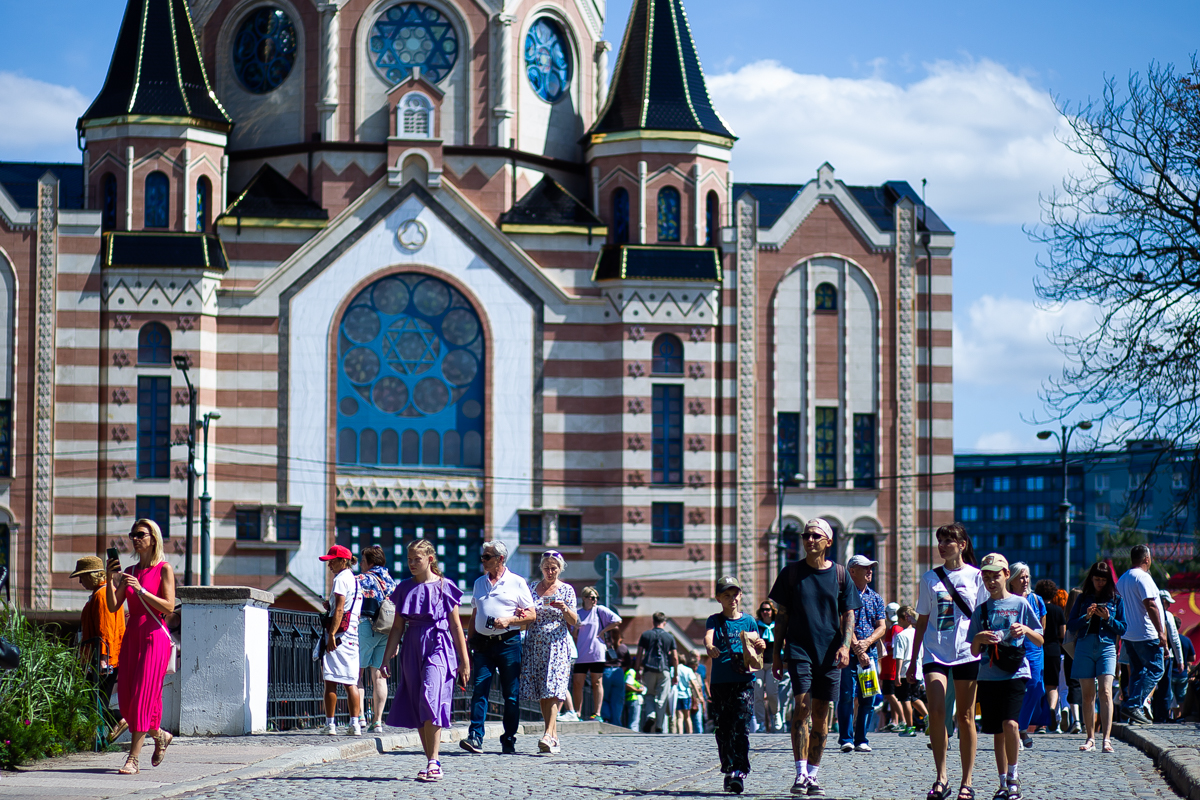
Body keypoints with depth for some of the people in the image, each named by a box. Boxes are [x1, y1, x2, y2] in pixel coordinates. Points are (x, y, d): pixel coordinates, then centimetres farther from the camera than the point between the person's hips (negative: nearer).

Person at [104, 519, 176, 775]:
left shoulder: (164, 570, -1)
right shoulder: (130, 571, 15)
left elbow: (169, 606, -11)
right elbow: (113, 607, 8)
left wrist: (141, 590, -19)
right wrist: (111, 579, -6)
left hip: (154, 636, -6)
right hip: (131, 636, 6)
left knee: (143, 697, -11)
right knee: (126, 700, 4)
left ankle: (133, 758, -12)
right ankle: (160, 736, 28)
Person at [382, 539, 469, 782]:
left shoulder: (444, 587, 0)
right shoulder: (404, 588, 11)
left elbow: (456, 626, 2)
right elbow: (398, 627, 15)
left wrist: (464, 661, 1)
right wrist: (386, 659, 11)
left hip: (438, 648, -5)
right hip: (412, 650, 5)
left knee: (430, 700, -20)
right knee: (416, 708, 3)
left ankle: (434, 763, -19)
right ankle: (432, 763, 11)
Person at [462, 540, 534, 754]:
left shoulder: (517, 582, 4)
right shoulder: (479, 583, 18)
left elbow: (531, 614, 2)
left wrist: (508, 620, -13)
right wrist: (469, 642, 16)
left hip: (508, 642, -3)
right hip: (483, 643, 3)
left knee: (511, 694, 1)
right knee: (479, 690, -9)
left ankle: (509, 740, 8)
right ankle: (475, 738, -14)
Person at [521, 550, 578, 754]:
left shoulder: (566, 590, 6)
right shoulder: (533, 588, 13)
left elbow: (574, 622, 3)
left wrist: (565, 609, -17)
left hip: (557, 646, -4)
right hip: (534, 645, 4)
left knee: (552, 691, -16)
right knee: (541, 694, 2)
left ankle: (548, 736, -24)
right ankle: (554, 737, 8)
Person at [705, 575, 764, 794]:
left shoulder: (748, 621, 12)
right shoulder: (715, 621, 8)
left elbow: (756, 642, 6)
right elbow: (708, 636, -11)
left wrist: (760, 645, -19)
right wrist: (709, 647, -35)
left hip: (744, 681, -1)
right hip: (720, 682, 1)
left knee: (741, 727, -11)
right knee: (723, 730, 5)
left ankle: (740, 772, -15)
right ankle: (729, 770, 15)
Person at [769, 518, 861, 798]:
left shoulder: (839, 574, 7)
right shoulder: (791, 572, 5)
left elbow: (848, 614, 8)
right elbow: (782, 616, 9)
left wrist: (845, 644, -8)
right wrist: (776, 653, 5)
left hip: (830, 653, 2)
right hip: (799, 649, -2)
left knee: (821, 714, 3)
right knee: (802, 706, -15)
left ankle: (813, 775, 11)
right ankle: (801, 774, -16)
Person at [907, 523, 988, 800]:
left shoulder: (975, 576, 4)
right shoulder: (930, 578, 10)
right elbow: (922, 621, 14)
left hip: (967, 653, -1)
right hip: (935, 652, 2)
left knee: (965, 717, 2)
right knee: (936, 712, -13)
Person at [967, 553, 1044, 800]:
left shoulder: (1020, 604, 3)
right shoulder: (981, 609, 10)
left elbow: (1040, 641, 4)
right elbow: (974, 652, 10)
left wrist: (1026, 630, -16)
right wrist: (979, 638, -12)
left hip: (1015, 674, -3)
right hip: (988, 676, 3)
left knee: (1010, 724, -20)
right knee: (997, 731, 6)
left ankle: (1013, 774, -4)